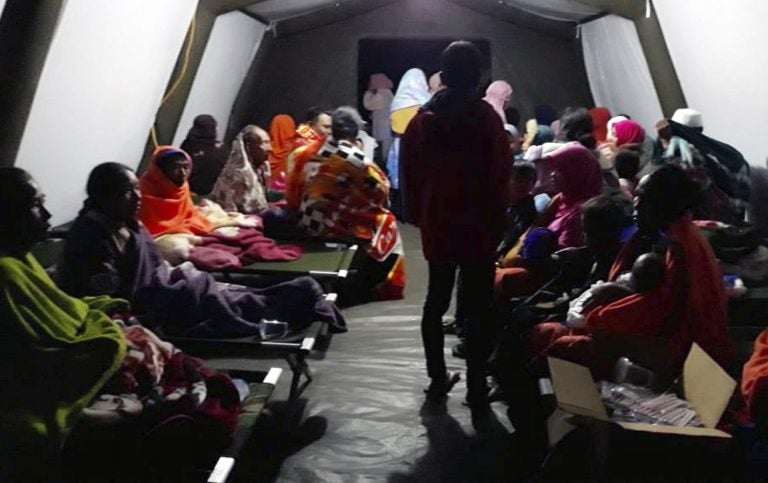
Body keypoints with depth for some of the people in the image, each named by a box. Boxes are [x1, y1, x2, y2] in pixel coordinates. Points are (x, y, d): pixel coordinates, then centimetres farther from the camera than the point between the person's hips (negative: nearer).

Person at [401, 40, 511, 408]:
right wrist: (498, 222, 0)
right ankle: (476, 388, 3)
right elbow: (500, 177, -9)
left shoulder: (423, 119, 4)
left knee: (436, 301, 14)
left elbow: (410, 175, 6)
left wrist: (419, 217, 14)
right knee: (479, 308, 1)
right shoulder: (487, 118, -9)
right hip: (478, 227, -4)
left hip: (437, 226, 4)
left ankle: (438, 379, 20)